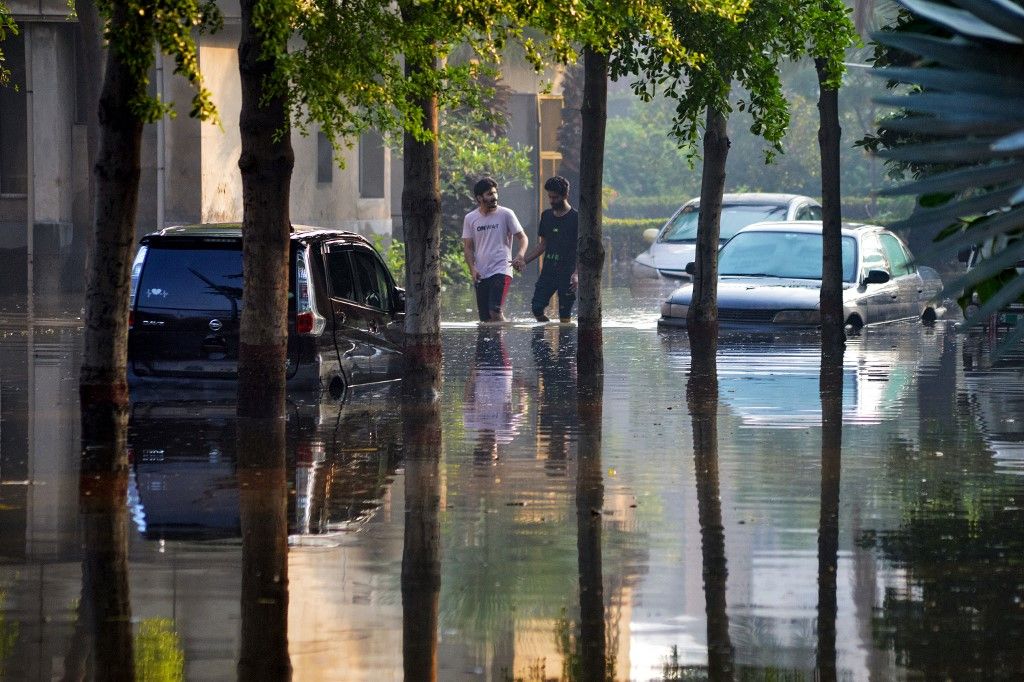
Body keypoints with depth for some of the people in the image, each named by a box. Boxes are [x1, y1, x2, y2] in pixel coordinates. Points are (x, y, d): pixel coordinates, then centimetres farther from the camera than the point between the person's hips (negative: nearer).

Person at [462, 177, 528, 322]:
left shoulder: (506, 214, -1)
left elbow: (522, 237, 1)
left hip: (501, 271, -4)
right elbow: (468, 247, 10)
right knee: (485, 317, 4)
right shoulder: (470, 218, 7)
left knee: (495, 312, -21)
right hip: (480, 275, 4)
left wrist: (519, 256, -19)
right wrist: (472, 269, -6)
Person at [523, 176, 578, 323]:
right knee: (537, 308, -3)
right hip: (548, 271, 5)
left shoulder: (575, 218, -6)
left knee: (564, 316, -3)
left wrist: (577, 274, -19)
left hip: (567, 273, -5)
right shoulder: (546, 216, 12)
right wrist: (524, 261, 7)